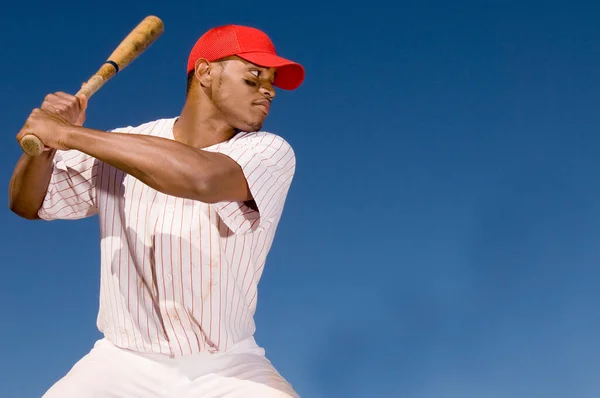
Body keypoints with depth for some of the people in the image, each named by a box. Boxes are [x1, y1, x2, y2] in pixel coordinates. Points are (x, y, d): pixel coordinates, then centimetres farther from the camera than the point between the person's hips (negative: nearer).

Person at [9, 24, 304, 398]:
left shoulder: (271, 153, -10)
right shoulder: (121, 147, 1)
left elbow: (202, 178, -30)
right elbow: (27, 204, 6)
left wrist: (69, 134, -27)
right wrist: (49, 138, -15)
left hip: (226, 367, -1)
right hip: (123, 363, 2)